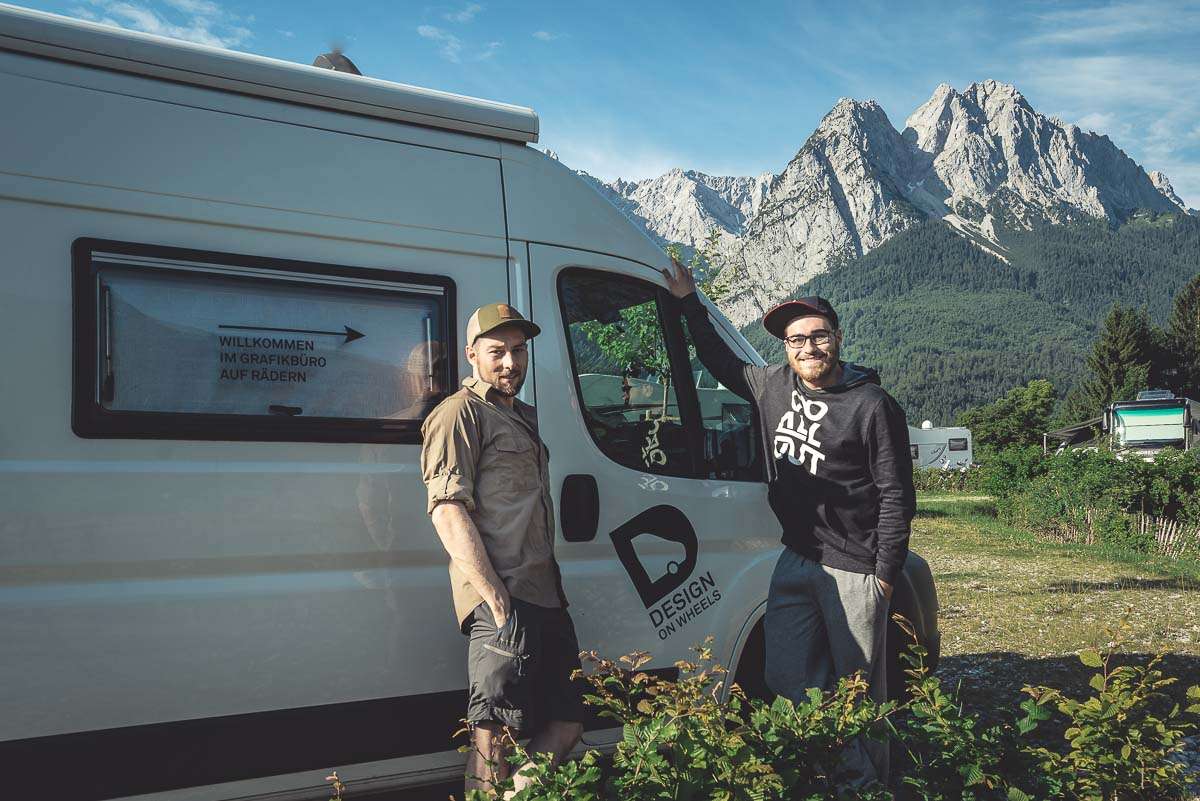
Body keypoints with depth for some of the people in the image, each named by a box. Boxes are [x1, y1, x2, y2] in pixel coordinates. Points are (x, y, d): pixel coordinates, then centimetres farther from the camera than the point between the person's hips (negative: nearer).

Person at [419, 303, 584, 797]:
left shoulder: (523, 417, 24)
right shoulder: (460, 413, -3)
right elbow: (448, 509, -14)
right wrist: (497, 598, -22)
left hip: (544, 595, 9)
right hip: (502, 602, -9)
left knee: (566, 725, 13)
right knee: (496, 736, -7)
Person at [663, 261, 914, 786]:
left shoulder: (872, 406, -11)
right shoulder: (774, 388, 5)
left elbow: (897, 496, -9)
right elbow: (723, 364, 24)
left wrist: (885, 574, -10)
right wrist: (689, 303, 23)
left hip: (855, 569, -6)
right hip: (796, 560, 6)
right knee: (786, 677, 13)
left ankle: (865, 784, 20)